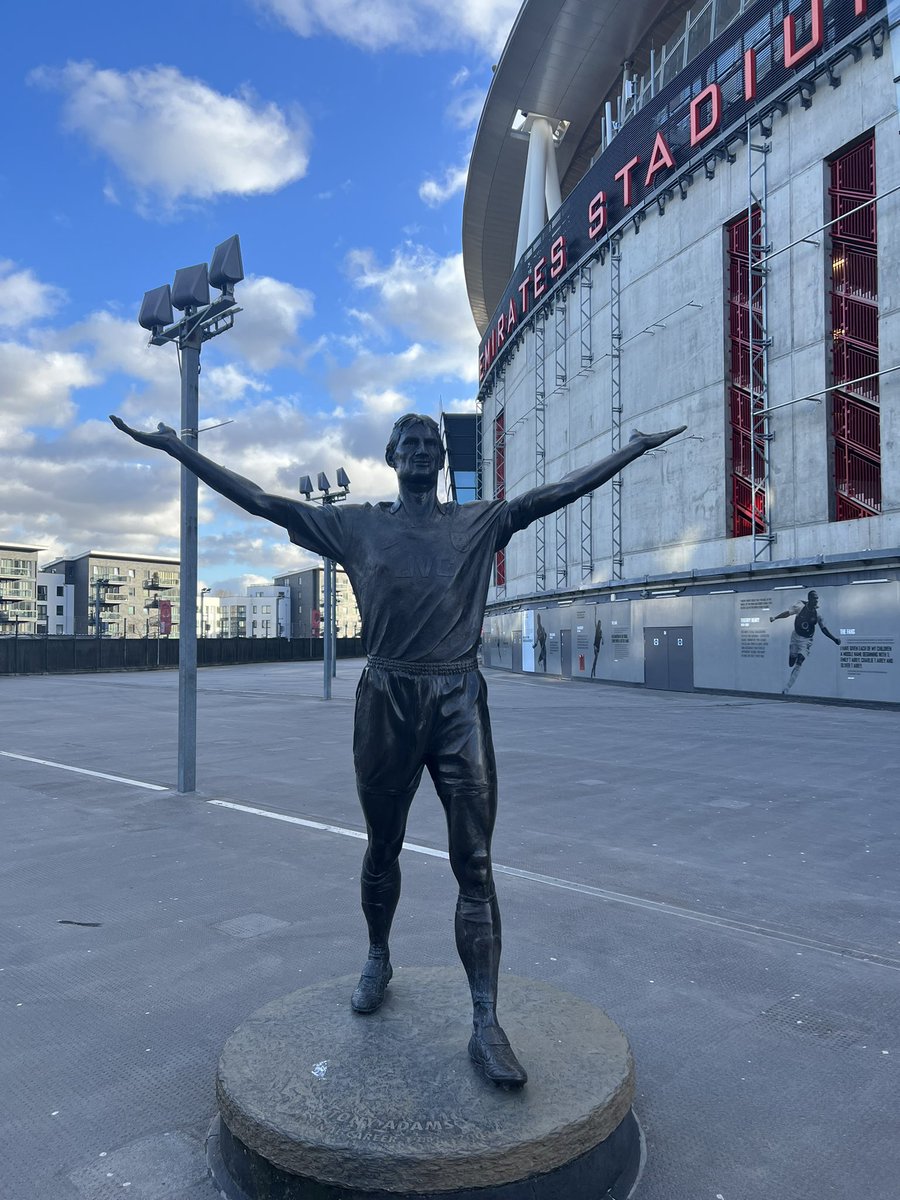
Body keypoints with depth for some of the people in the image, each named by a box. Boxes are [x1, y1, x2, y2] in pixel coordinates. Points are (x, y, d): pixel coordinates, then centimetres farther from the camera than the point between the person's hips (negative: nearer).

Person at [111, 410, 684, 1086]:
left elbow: (559, 493, 6)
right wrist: (179, 449, 8)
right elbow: (262, 502, 7)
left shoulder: (480, 523, 8)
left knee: (475, 864, -4)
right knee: (382, 850, 17)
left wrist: (637, 448, 4)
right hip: (386, 701, 1)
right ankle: (379, 959, 43)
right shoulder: (358, 526, 8)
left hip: (459, 701, -1)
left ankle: (486, 1025, 2)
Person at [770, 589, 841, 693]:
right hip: (795, 637, 0)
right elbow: (787, 612, -20)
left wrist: (834, 639, -4)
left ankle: (786, 689, -14)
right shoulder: (800, 607, -14)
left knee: (798, 665, -15)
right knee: (791, 663, 7)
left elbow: (824, 629, 2)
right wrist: (775, 617, -35)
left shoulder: (817, 614, -9)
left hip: (807, 641, 0)